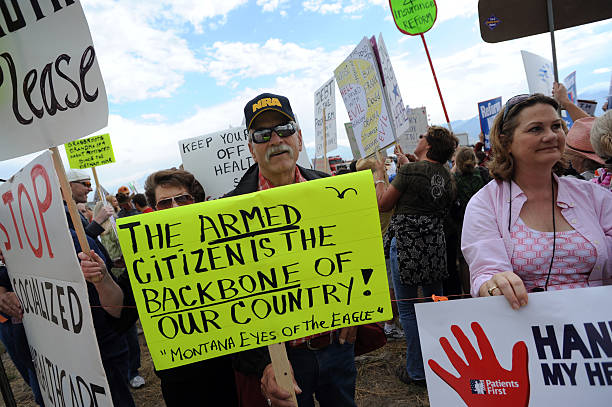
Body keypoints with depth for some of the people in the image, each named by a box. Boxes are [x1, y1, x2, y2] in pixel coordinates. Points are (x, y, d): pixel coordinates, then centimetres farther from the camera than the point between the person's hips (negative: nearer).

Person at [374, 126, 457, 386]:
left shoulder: (410, 170, -15)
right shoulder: (445, 174, 5)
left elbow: (383, 204, -8)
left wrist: (380, 176, 7)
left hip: (408, 243, -7)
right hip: (435, 242, 7)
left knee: (407, 308, 4)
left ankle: (417, 372, 14)